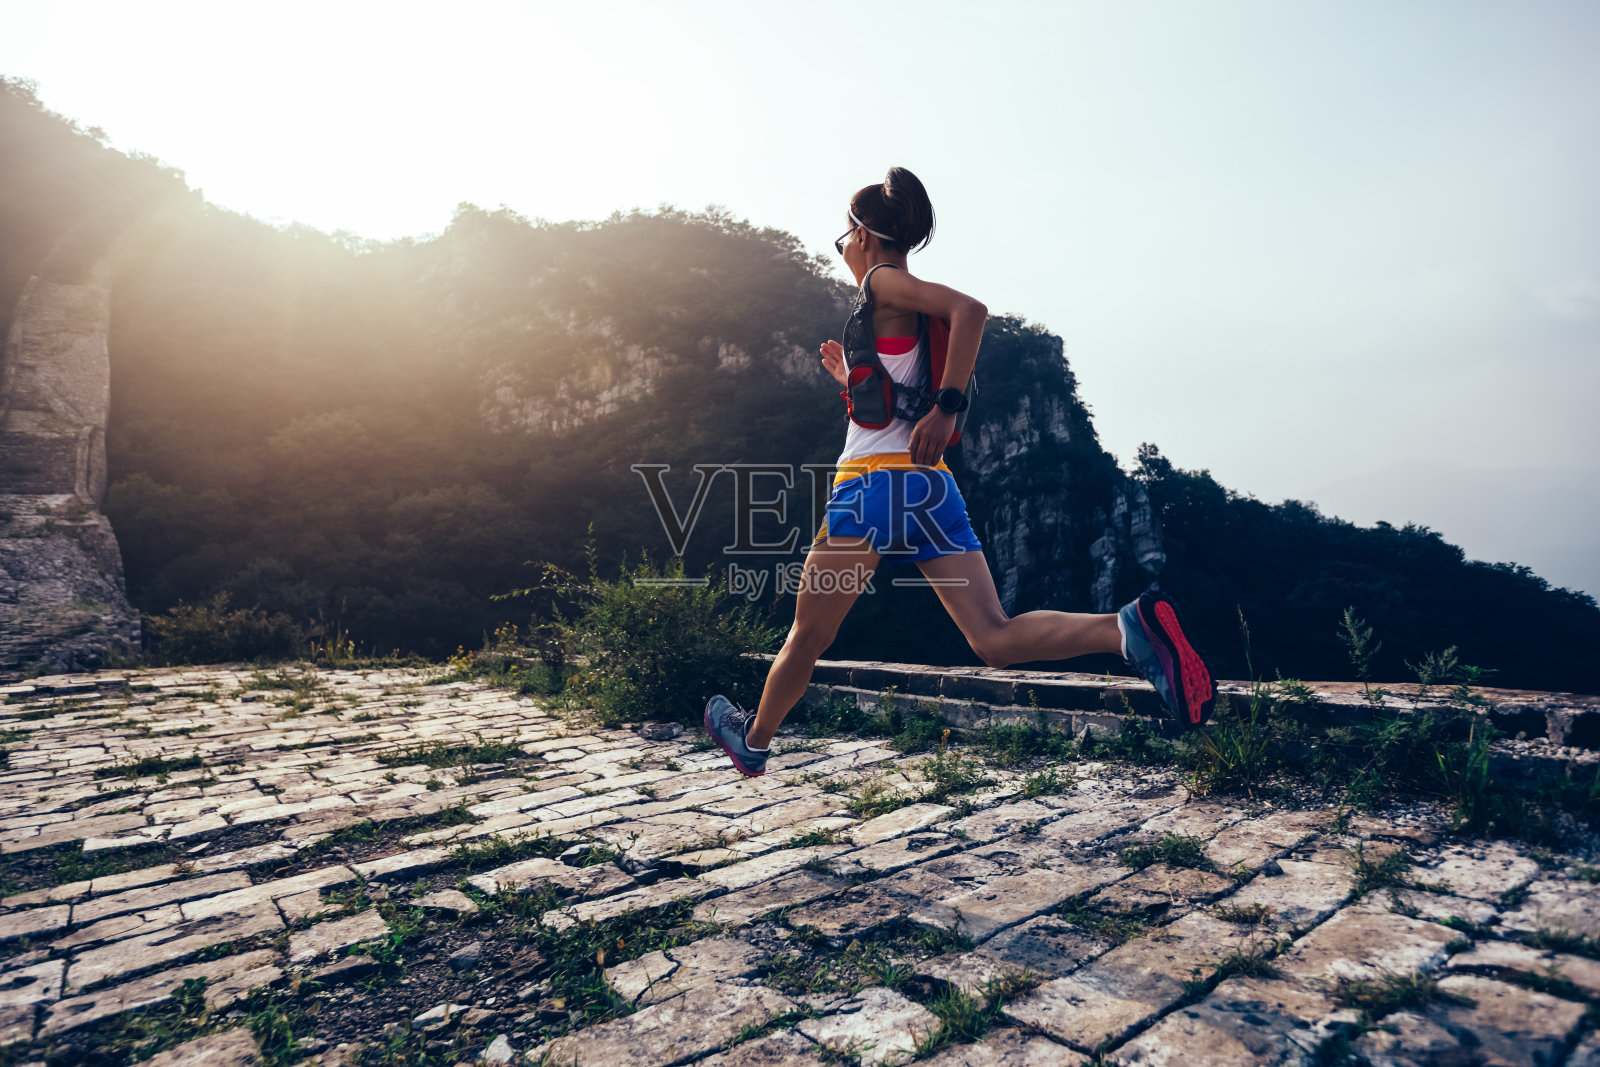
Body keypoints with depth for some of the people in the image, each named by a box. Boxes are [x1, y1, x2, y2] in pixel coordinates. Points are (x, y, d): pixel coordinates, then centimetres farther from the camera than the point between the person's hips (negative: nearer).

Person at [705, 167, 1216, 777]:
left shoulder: (884, 282, -1)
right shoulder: (913, 315, 22)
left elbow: (969, 308, -21)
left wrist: (946, 406, -22)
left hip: (876, 482, -8)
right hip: (933, 487, 8)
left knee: (808, 636, 10)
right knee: (995, 638, -4)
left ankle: (755, 740, 30)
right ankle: (1130, 626, -25)